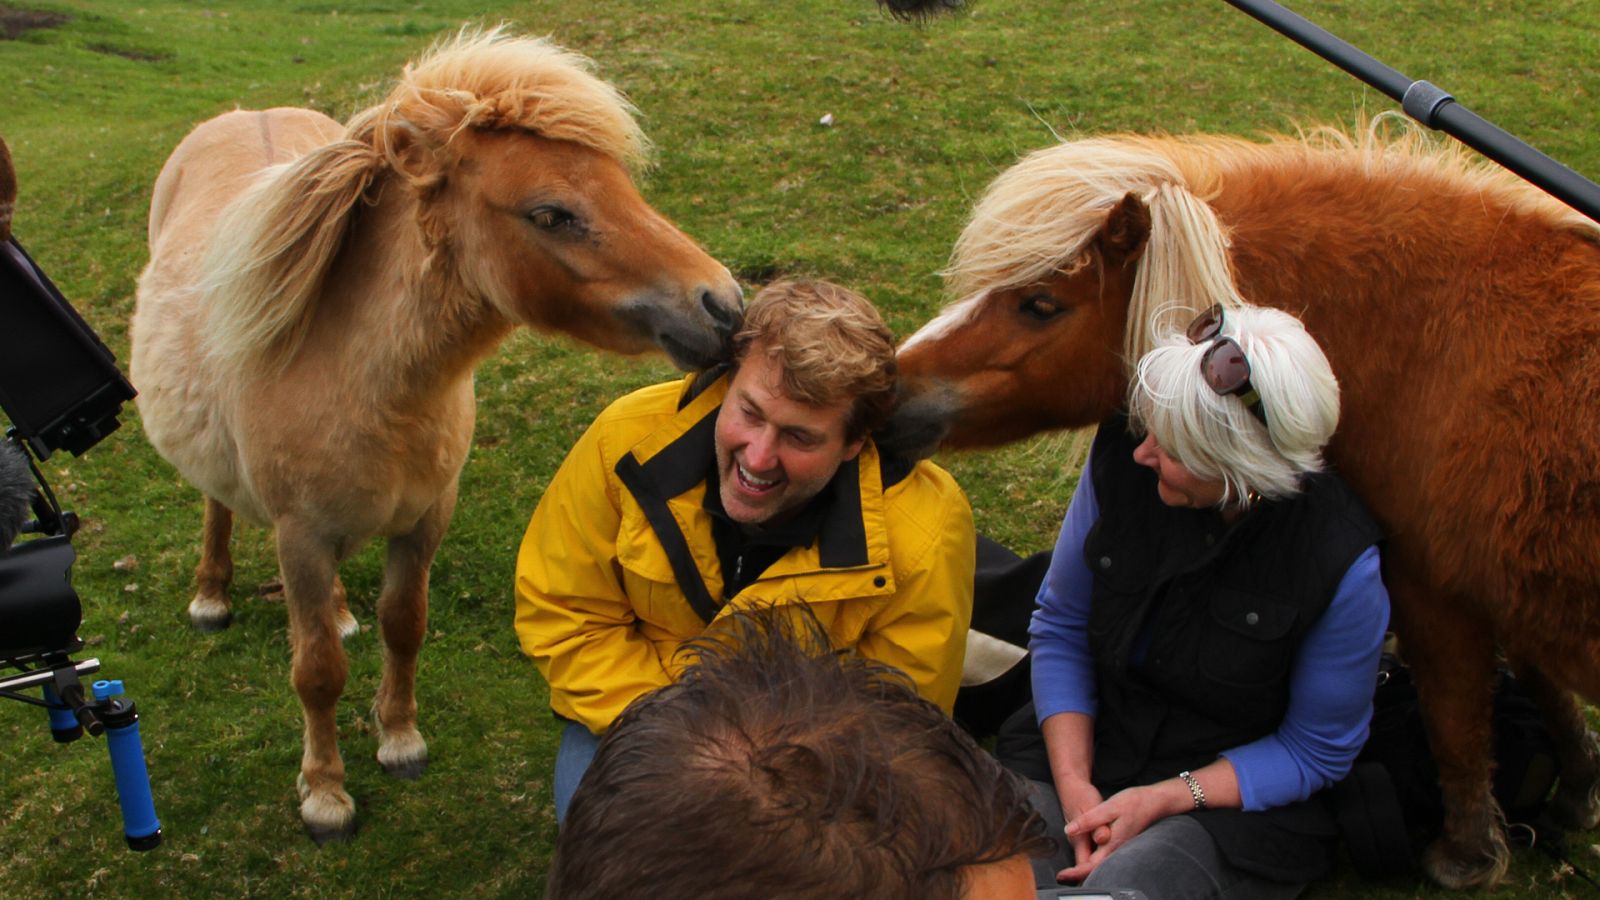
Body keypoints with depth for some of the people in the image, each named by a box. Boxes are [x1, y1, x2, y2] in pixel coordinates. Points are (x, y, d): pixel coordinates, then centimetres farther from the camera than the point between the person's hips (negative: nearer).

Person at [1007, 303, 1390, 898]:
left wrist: (1164, 798, -18)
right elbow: (1061, 626, 0)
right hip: (1087, 749, 3)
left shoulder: (1341, 563, -22)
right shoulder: (1121, 458, -13)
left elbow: (1316, 751, -8)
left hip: (1239, 800, -3)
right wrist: (1073, 782, -12)